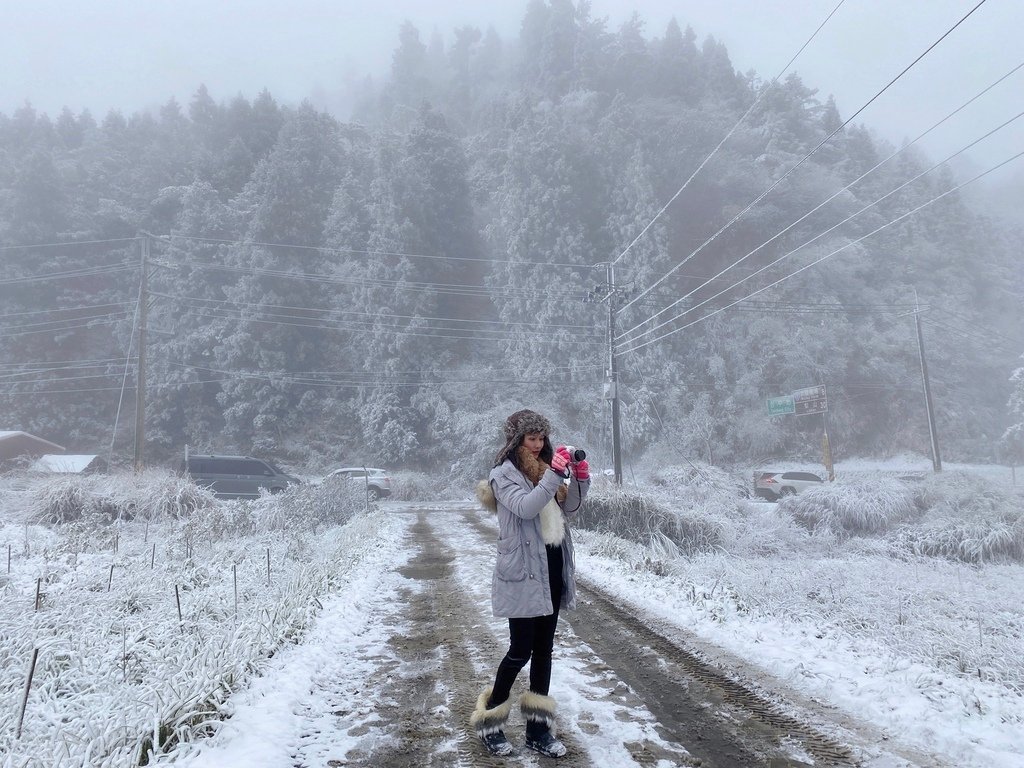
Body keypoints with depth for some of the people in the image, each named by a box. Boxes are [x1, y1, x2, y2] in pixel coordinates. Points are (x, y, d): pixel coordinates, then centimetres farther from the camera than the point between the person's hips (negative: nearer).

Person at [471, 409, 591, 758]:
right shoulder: (503, 473, -8)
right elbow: (525, 507, -25)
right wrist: (555, 474, -29)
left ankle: (538, 728, 23)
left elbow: (568, 508, 14)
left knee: (544, 649, 12)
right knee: (520, 651, 0)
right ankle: (489, 724, 19)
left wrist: (579, 478, -2)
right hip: (522, 571, -6)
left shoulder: (544, 467, 11)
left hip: (551, 567, 7)